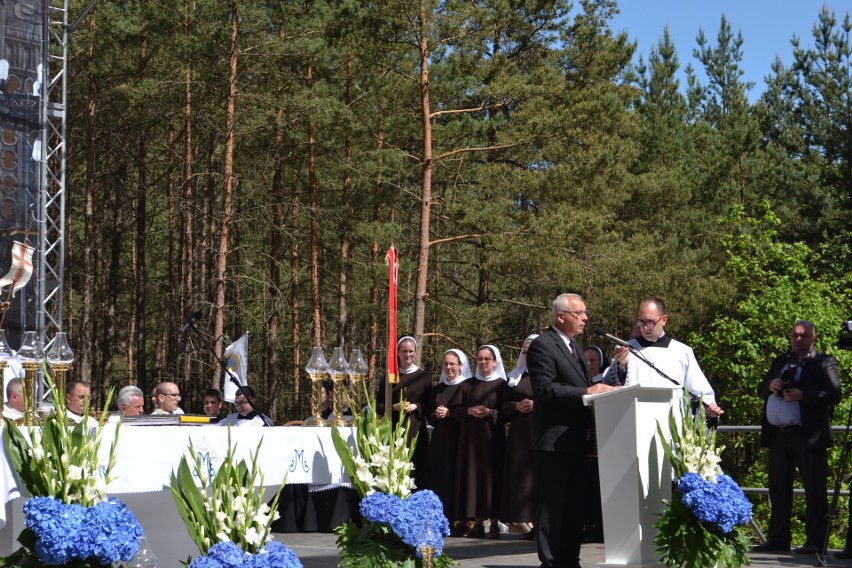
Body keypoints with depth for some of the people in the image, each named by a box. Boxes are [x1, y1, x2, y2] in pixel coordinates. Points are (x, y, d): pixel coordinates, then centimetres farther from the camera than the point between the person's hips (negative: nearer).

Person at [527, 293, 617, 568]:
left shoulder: (575, 347, 20)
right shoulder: (542, 345, -10)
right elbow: (544, 388, -20)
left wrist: (599, 388, 4)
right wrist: (586, 392, -23)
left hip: (577, 439, 9)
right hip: (554, 439, -9)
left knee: (575, 504, 11)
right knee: (552, 503, -3)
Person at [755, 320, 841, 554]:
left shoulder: (825, 363, 1)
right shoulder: (780, 361, 20)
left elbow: (834, 394, -10)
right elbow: (761, 391, 19)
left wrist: (802, 395, -21)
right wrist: (770, 385, -4)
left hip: (808, 436, -6)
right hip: (778, 435, 6)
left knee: (814, 490, -3)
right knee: (778, 489, 10)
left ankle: (815, 541, 0)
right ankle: (777, 539, 17)